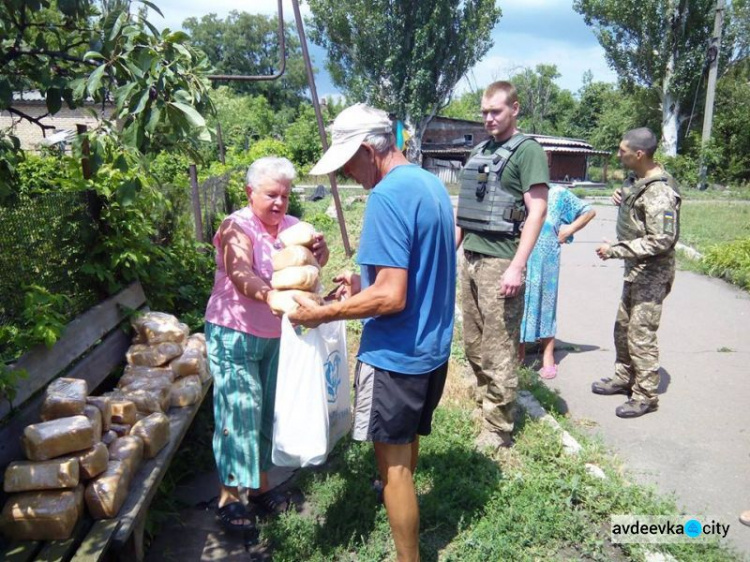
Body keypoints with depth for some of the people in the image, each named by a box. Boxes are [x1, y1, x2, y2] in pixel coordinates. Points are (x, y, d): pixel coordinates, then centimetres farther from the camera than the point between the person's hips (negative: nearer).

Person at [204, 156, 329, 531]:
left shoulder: (291, 226, 3)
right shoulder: (237, 228, -15)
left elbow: (317, 262, -4)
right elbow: (242, 276, -31)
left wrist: (319, 247, -27)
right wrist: (274, 297, -49)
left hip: (276, 336, 6)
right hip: (235, 335, -6)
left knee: (269, 410, 14)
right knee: (240, 411, -4)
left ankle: (260, 484, 30)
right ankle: (227, 496, 11)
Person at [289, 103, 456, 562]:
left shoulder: (388, 197, -22)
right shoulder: (434, 184, 7)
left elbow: (391, 297, -27)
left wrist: (321, 314, -18)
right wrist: (366, 282, 12)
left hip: (396, 354, -9)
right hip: (433, 347, 9)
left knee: (393, 462, 7)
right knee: (409, 439, 29)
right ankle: (399, 502, 53)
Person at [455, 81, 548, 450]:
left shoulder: (527, 150, -5)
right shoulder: (479, 152, 18)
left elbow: (537, 211, -12)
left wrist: (517, 267, -19)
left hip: (499, 263, -7)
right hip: (470, 258, 8)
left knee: (499, 352, -2)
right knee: (473, 345, 15)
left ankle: (497, 429, 9)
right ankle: (484, 402, 31)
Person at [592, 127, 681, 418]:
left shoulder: (659, 191, -23)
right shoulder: (638, 180, 7)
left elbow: (661, 240, -27)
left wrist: (615, 250, -24)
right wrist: (624, 198, 5)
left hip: (652, 273, -10)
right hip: (635, 268, 10)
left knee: (641, 334, -4)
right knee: (623, 327, 19)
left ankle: (646, 395, 9)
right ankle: (624, 378, 35)